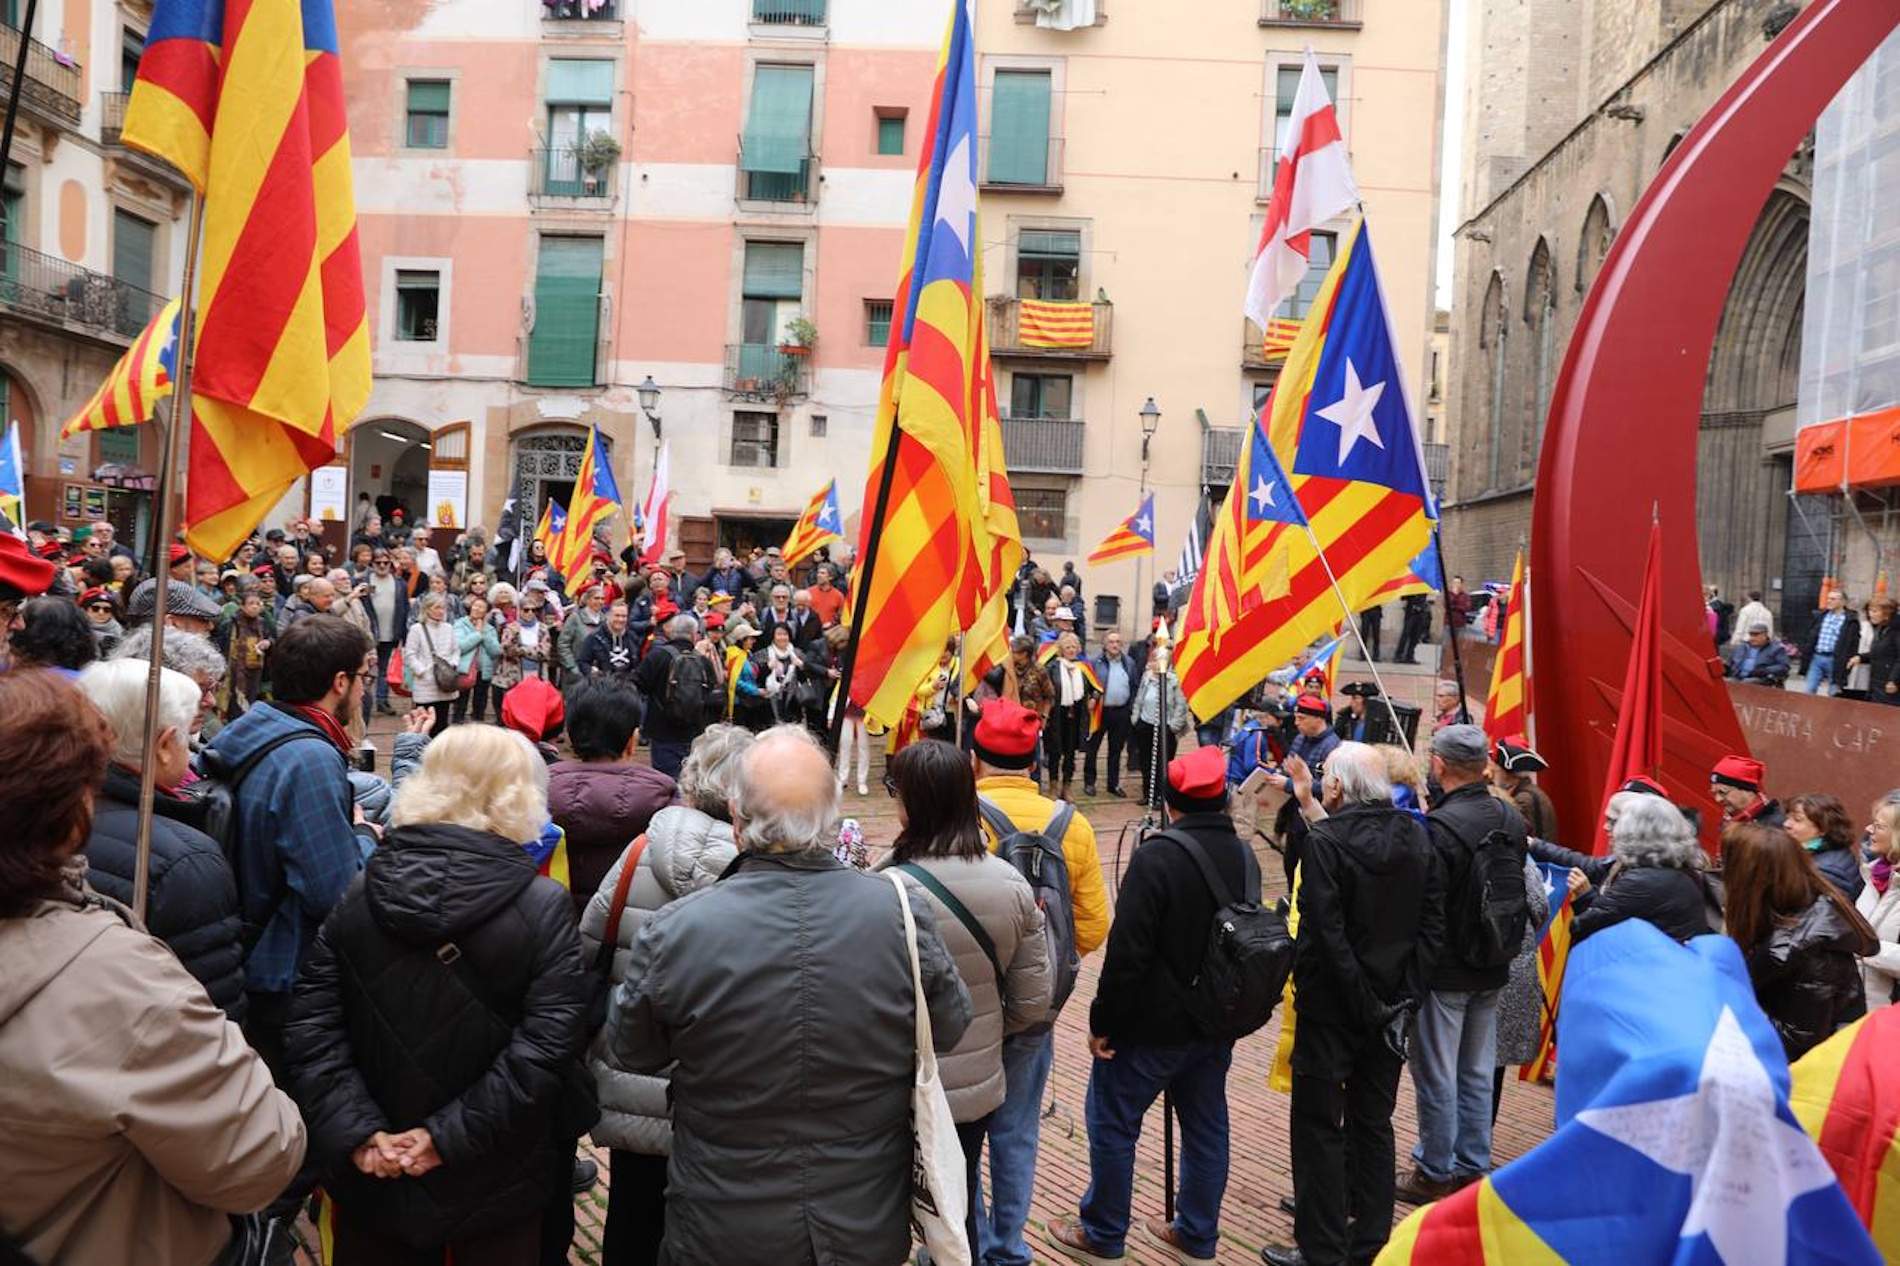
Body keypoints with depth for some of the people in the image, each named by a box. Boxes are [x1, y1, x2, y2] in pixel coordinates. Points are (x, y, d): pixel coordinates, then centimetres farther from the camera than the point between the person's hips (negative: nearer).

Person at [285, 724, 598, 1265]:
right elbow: (546, 1046, -22)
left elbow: (311, 1027, -8)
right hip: (495, 1182, -3)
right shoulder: (544, 907, -14)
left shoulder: (360, 898, -2)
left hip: (372, 1175, 3)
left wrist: (355, 1130, -12)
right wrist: (450, 1135, -19)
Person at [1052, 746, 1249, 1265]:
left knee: (1113, 1125, 9)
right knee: (1206, 1126, 18)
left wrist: (1103, 1021, -12)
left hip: (1151, 1025, -7)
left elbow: (1127, 952, -22)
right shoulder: (1245, 857, 2)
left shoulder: (1157, 858, -21)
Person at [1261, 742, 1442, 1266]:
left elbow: (1325, 933, -22)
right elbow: (1433, 925, 2)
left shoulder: (1325, 843, -18)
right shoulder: (1417, 838, 1)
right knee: (1373, 1122, 18)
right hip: (1392, 1005, 6)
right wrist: (1406, 993, 3)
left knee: (1319, 1127, 5)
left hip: (1334, 1006, -6)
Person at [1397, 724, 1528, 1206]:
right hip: (1492, 969, 7)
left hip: (1444, 971, -7)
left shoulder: (1440, 826, -24)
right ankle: (1473, 1166, 29)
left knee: (1436, 1075, 6)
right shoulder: (1512, 820, 1)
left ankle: (1436, 1173, 17)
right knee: (1478, 1072, 18)